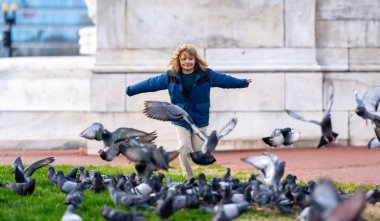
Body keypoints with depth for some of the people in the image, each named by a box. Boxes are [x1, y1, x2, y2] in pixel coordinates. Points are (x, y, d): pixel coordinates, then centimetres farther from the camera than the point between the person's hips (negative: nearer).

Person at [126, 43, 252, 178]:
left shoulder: (206, 75, -1)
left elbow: (225, 80, 10)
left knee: (199, 151, 1)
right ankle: (189, 178, -1)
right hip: (180, 120, 0)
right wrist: (131, 90, 7)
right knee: (184, 148, -13)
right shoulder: (171, 76, -1)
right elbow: (151, 83, 6)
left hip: (200, 120, 0)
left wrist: (243, 83, 16)